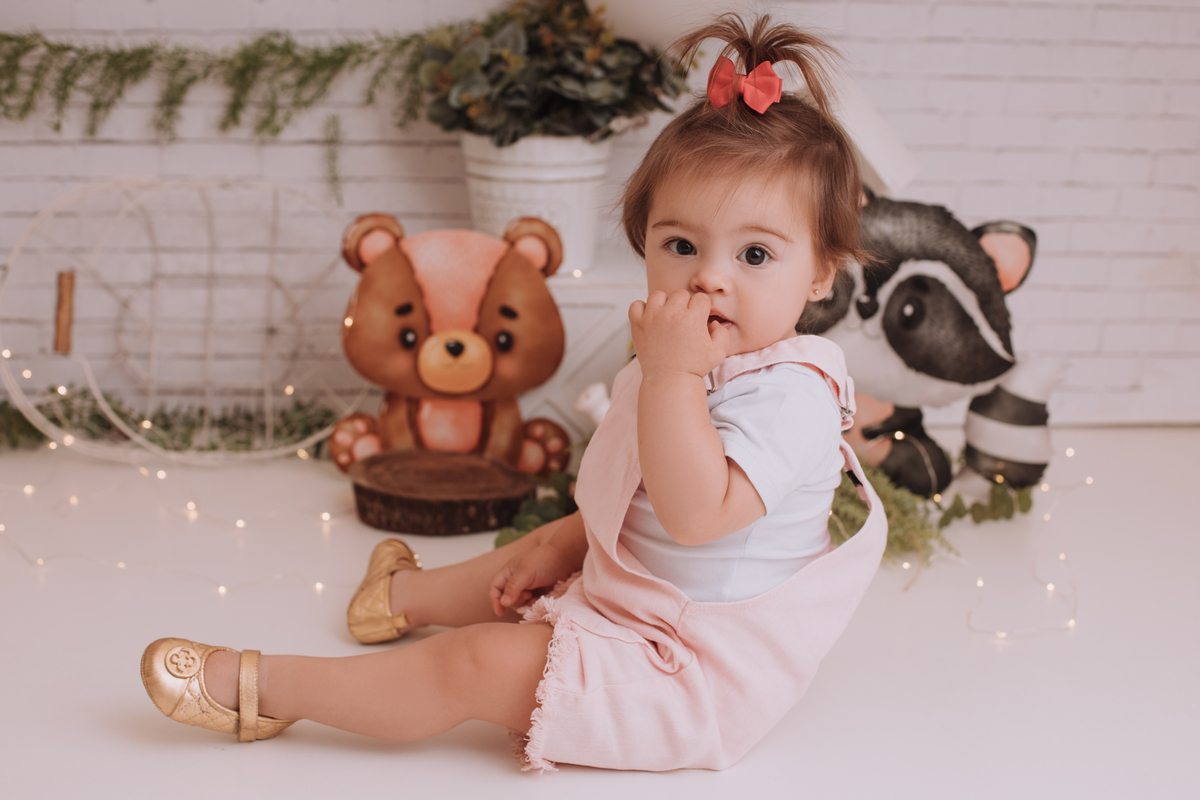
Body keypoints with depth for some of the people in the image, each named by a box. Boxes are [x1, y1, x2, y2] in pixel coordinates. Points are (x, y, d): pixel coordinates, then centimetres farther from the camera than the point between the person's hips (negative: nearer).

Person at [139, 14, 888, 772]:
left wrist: (669, 374, -38)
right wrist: (563, 541, 13)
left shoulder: (790, 394, -26)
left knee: (481, 662, -16)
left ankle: (263, 686, -5)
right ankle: (404, 593, 58)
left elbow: (695, 513, -39)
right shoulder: (699, 369, 7)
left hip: (698, 675, -10)